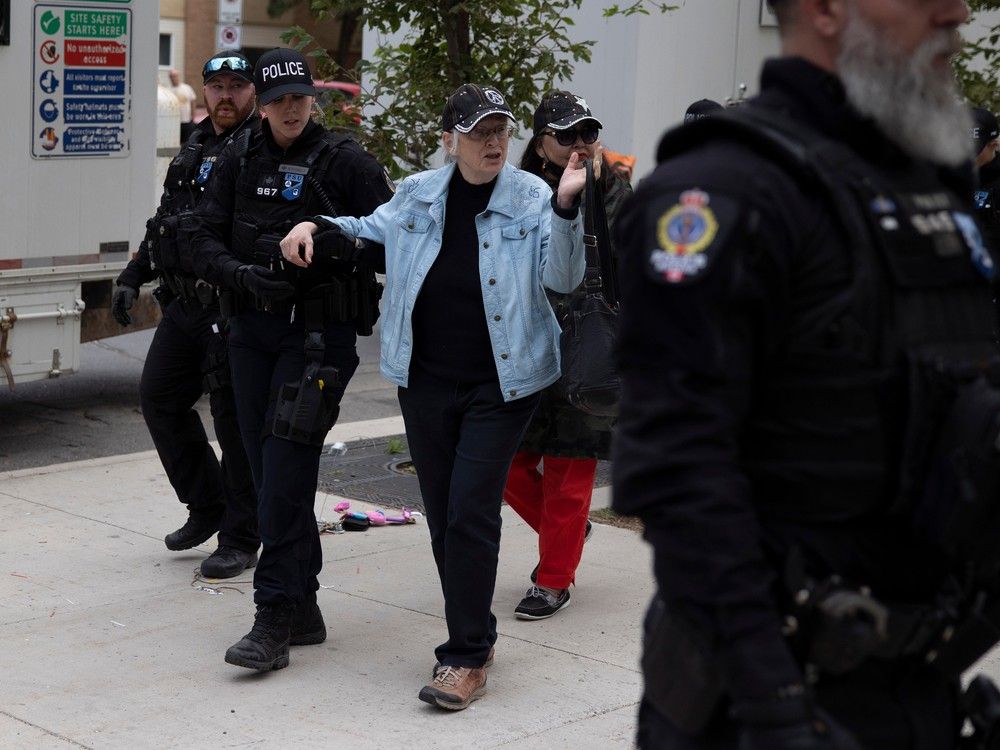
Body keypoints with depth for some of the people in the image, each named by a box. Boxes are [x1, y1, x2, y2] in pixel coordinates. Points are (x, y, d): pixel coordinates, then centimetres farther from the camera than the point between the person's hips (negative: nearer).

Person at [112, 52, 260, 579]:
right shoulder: (194, 149, 16)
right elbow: (164, 220, 25)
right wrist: (132, 276, 20)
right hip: (185, 301, 9)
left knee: (235, 416, -3)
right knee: (159, 397, 12)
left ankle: (240, 539, 9)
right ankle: (207, 507, 27)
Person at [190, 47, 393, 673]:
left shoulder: (346, 161, -3)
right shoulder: (239, 162, 9)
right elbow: (206, 241, 6)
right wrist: (243, 275, -13)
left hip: (319, 330, -5)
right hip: (253, 327, 5)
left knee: (287, 473, -12)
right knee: (268, 472, 8)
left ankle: (276, 620, -8)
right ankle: (303, 610, 18)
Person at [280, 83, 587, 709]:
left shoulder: (532, 200, -4)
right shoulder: (418, 194, 6)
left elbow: (563, 279, -12)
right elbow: (369, 230, 25)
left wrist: (565, 209, -24)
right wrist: (315, 226, 9)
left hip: (500, 384, -4)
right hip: (426, 381, 4)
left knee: (471, 514, -9)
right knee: (443, 517, 9)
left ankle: (468, 657, 0)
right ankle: (475, 633, 26)